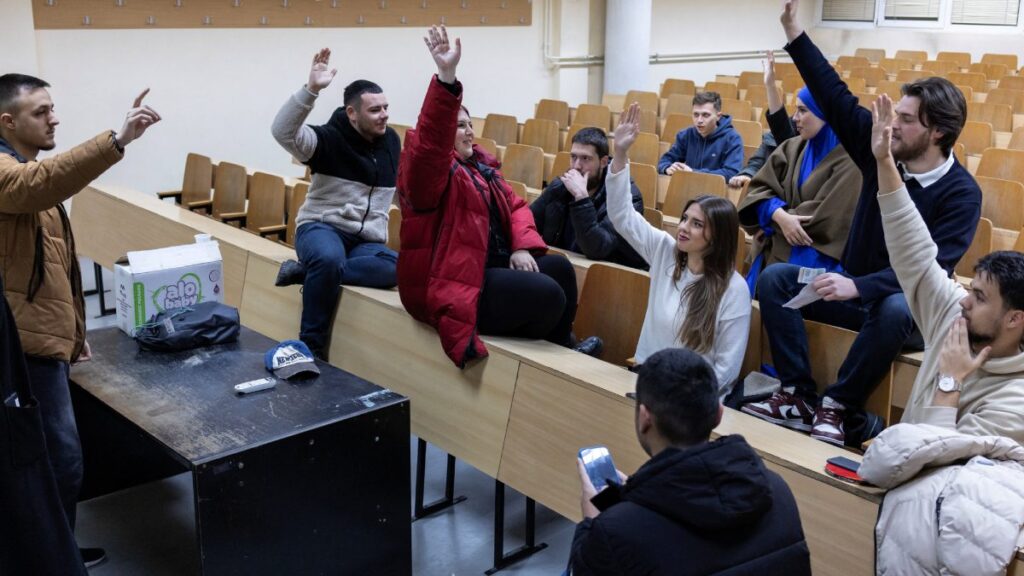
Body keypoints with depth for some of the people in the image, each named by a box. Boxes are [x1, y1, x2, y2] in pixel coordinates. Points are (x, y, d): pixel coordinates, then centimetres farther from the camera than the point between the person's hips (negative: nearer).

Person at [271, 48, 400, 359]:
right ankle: (311, 346, -26)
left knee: (397, 268, -31)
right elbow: (283, 131, -26)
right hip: (321, 227, -4)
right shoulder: (329, 138, -8)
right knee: (329, 259, -42)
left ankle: (308, 271, -23)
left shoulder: (391, 141, 9)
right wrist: (311, 89, -35)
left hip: (366, 239, 4)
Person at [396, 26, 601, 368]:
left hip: (492, 265, 10)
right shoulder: (430, 169, -14)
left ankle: (561, 349, 21)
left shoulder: (481, 165, 14)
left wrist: (522, 247, -6)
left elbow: (515, 206, 14)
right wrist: (446, 77, -49)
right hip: (450, 282, -9)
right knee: (547, 294, -19)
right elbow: (431, 140, -36)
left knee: (559, 267, 5)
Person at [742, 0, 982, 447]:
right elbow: (836, 99, -1)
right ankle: (798, 396, -17)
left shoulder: (961, 192, -16)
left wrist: (858, 287, -40)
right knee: (775, 278, -13)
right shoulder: (883, 153, -2)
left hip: (910, 304, -6)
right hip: (856, 288, 6)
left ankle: (840, 406, -23)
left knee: (896, 310, -40)